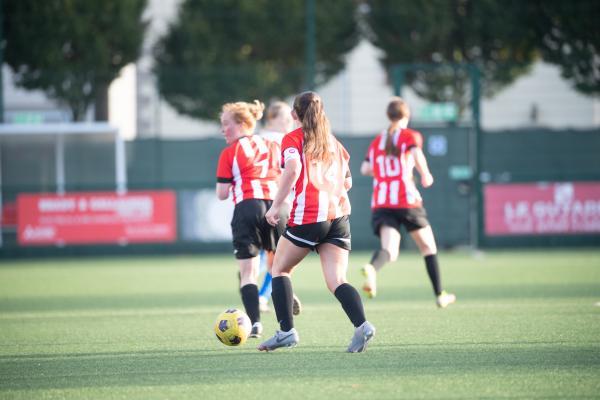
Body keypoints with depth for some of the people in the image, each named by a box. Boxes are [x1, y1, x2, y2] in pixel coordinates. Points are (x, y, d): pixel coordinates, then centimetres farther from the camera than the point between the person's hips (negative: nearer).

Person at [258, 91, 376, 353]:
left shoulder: (293, 139, 3)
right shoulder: (334, 142, 19)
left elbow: (292, 169, -16)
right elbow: (347, 182, 21)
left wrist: (276, 205, -13)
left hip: (308, 216, -5)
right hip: (338, 215, 5)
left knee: (280, 270, 14)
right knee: (336, 282, -1)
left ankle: (286, 331, 5)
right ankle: (361, 325, -26)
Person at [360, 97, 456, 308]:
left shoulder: (376, 142, 18)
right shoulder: (410, 136, 3)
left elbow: (365, 169, 17)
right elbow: (416, 153, -18)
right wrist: (426, 175, -4)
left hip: (380, 204, 3)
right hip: (406, 200, -3)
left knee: (389, 251, -14)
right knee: (428, 246, 16)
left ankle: (371, 268, -49)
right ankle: (440, 295, 20)